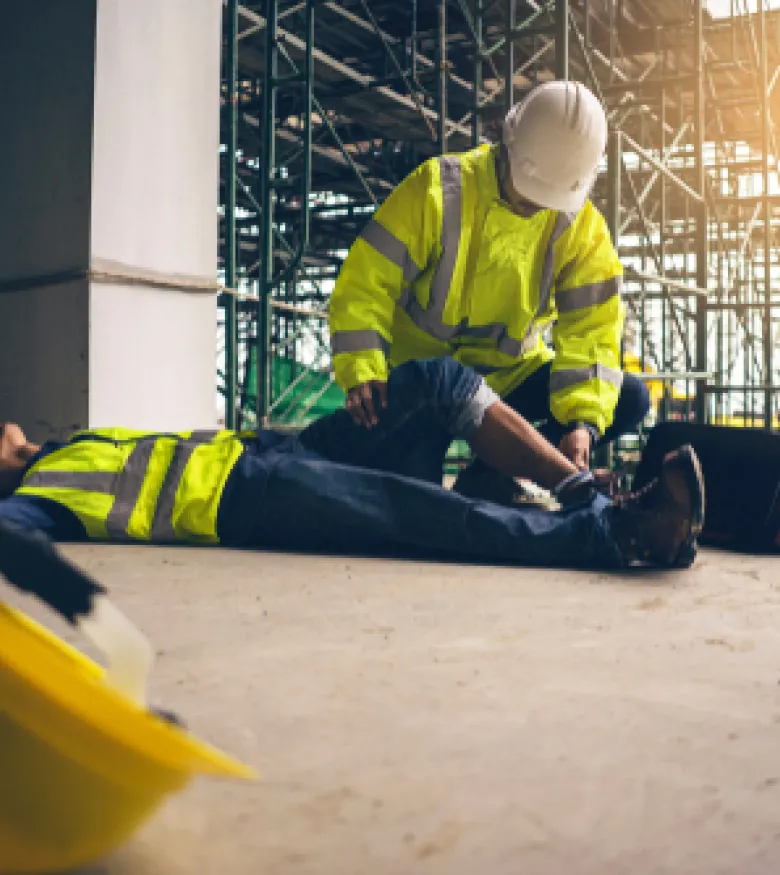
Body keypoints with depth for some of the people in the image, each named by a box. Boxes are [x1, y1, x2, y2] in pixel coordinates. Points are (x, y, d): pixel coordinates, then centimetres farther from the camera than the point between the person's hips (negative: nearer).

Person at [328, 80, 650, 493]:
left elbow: (590, 331, -12)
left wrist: (583, 418, -29)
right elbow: (366, 281, -18)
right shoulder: (438, 188, -16)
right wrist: (363, 373, -34)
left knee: (629, 399, -14)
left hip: (510, 374, 4)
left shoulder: (581, 227, -7)